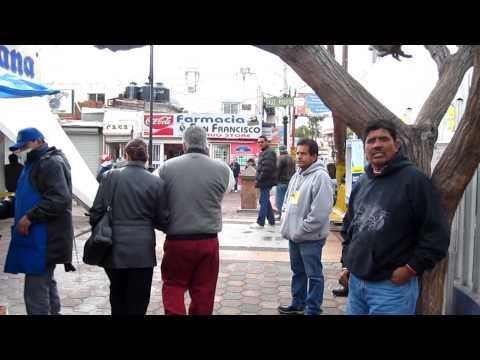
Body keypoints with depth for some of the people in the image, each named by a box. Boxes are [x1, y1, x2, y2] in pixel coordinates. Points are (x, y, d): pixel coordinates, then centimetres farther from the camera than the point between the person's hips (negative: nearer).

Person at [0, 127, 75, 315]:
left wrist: (30, 216, -23)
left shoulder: (52, 162, -12)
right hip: (39, 238, 10)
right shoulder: (35, 163, 20)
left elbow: (60, 198, -24)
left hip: (44, 239, -10)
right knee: (46, 283, 19)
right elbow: (22, 198, 27)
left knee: (35, 291, -8)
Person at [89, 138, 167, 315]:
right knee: (137, 303, 9)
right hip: (142, 250, -1)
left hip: (114, 248, 2)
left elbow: (97, 211, -4)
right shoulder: (156, 182, -4)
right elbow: (162, 221, -1)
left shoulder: (110, 176, -4)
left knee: (117, 294, 23)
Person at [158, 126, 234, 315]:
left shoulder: (167, 167, -5)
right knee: (203, 290, 13)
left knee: (173, 285, 16)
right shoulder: (222, 169, -7)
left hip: (176, 240, 0)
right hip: (208, 240, 1)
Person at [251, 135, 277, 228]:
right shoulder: (264, 152, 19)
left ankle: (260, 223, -3)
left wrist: (258, 180, -19)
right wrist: (258, 179, 14)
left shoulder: (268, 153, -14)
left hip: (266, 182, -10)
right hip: (265, 182, 10)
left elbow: (266, 169, -23)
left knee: (263, 201, -6)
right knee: (266, 201, 15)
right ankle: (271, 221, 22)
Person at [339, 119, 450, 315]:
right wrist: (347, 264, 13)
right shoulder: (361, 184, 11)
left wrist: (411, 269, -13)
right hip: (355, 281, 6)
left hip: (392, 286, -6)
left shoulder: (414, 179, -10)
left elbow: (437, 233, -13)